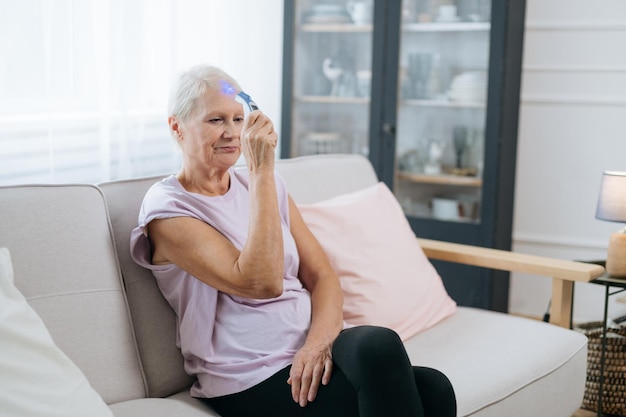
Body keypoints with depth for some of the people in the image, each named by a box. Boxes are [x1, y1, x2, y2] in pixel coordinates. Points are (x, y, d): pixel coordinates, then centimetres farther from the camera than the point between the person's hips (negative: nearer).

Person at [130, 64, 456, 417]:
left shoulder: (266, 184, 14)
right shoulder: (166, 208, -5)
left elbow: (322, 275, 8)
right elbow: (261, 283, -17)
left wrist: (319, 341, -12)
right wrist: (261, 170, -17)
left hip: (315, 346, 5)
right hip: (252, 380, -5)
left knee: (434, 388, -23)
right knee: (380, 348, -31)